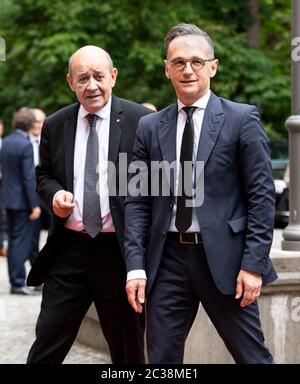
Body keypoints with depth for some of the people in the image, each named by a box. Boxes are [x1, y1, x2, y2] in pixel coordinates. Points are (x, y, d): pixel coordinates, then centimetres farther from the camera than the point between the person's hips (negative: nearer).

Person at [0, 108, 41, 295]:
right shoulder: (25, 145, -17)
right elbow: (29, 178, -19)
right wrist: (34, 205, -16)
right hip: (22, 200, -8)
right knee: (22, 243, -4)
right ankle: (18, 283, -2)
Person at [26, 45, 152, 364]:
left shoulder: (140, 120, -5)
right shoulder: (55, 125, 7)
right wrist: (54, 194, -5)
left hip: (121, 250, -3)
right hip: (69, 249, 3)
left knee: (128, 349, 10)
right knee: (47, 344, 5)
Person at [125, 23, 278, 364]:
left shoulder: (241, 119, -1)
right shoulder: (149, 127, 9)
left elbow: (261, 196, -3)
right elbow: (137, 202, 8)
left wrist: (254, 264, -10)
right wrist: (135, 266, -1)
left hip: (224, 258, -3)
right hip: (167, 259, 3)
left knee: (252, 355, 3)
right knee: (162, 358, 7)